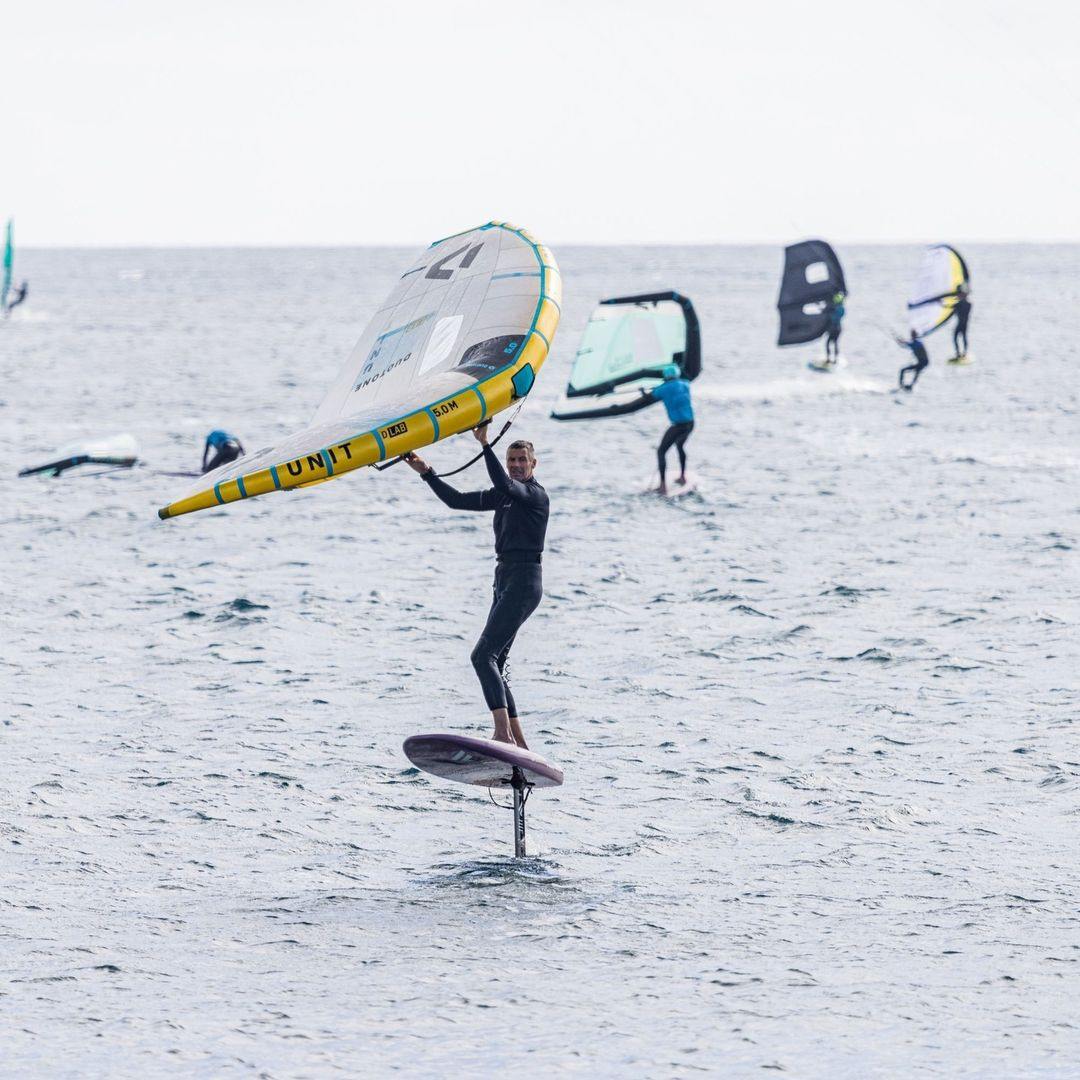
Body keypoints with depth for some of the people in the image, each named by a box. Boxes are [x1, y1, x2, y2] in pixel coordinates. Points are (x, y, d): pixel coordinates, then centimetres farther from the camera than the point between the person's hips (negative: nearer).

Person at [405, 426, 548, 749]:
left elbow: (504, 484, -28)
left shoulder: (536, 494, -7)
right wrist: (427, 473, 14)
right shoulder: (503, 495, 18)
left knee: (484, 655, -20)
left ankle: (503, 733, -29)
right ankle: (520, 745, 10)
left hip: (523, 581, -10)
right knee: (495, 666, 8)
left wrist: (485, 445, -31)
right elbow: (457, 500, 20)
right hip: (504, 580, 10)